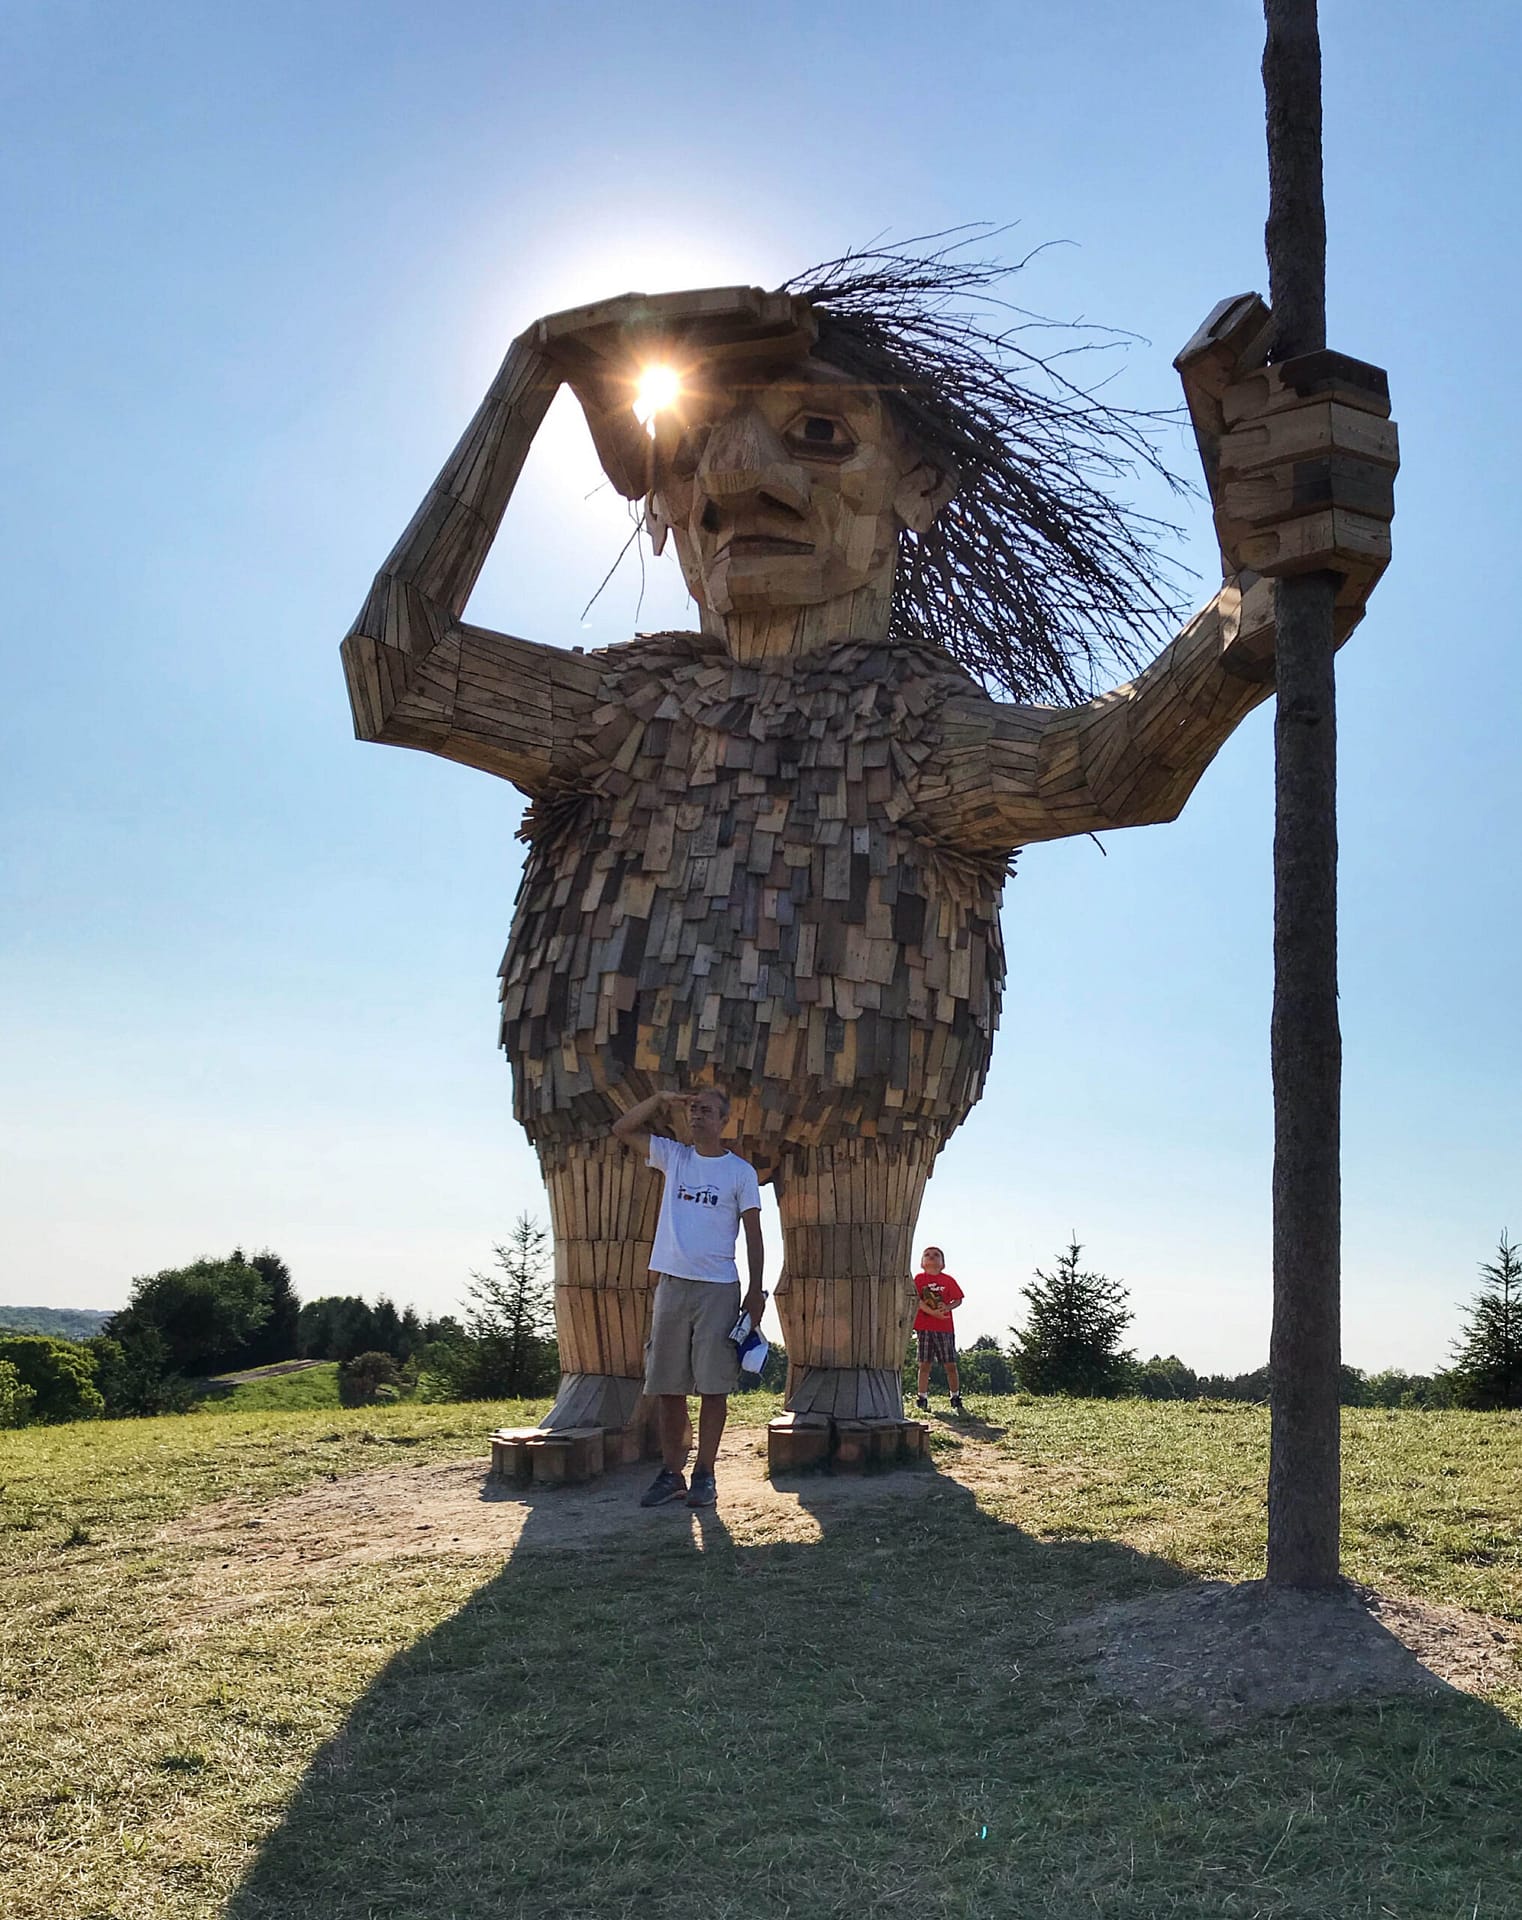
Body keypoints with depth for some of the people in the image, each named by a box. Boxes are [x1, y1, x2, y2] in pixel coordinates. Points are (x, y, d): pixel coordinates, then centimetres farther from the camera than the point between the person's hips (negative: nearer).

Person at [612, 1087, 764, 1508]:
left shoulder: (741, 1171, 2)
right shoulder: (673, 1157, 11)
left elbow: (753, 1234, 0)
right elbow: (622, 1129, 11)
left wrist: (755, 1292, -7)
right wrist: (660, 1098, 1)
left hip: (718, 1288, -3)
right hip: (671, 1284, 4)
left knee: (713, 1387, -2)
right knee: (668, 1387, 5)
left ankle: (705, 1474, 5)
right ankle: (671, 1473, 12)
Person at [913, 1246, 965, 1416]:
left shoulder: (948, 1280, 8)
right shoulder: (919, 1278, 5)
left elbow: (958, 1299, 5)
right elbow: (917, 1299, -7)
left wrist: (947, 1308, -16)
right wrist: (933, 1312, -19)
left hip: (945, 1327, 1)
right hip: (924, 1327, -1)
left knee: (951, 1365, 2)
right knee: (925, 1364, 1)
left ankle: (956, 1400, 12)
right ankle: (922, 1400, 7)